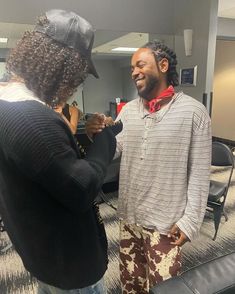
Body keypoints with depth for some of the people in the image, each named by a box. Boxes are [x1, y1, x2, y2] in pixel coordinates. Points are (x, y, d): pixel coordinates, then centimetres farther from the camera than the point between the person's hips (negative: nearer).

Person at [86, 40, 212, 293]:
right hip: (129, 216, 5)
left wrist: (190, 220, -11)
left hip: (166, 222, -4)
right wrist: (97, 136, -21)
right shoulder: (128, 110, 2)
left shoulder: (193, 111, -11)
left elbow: (199, 172, -10)